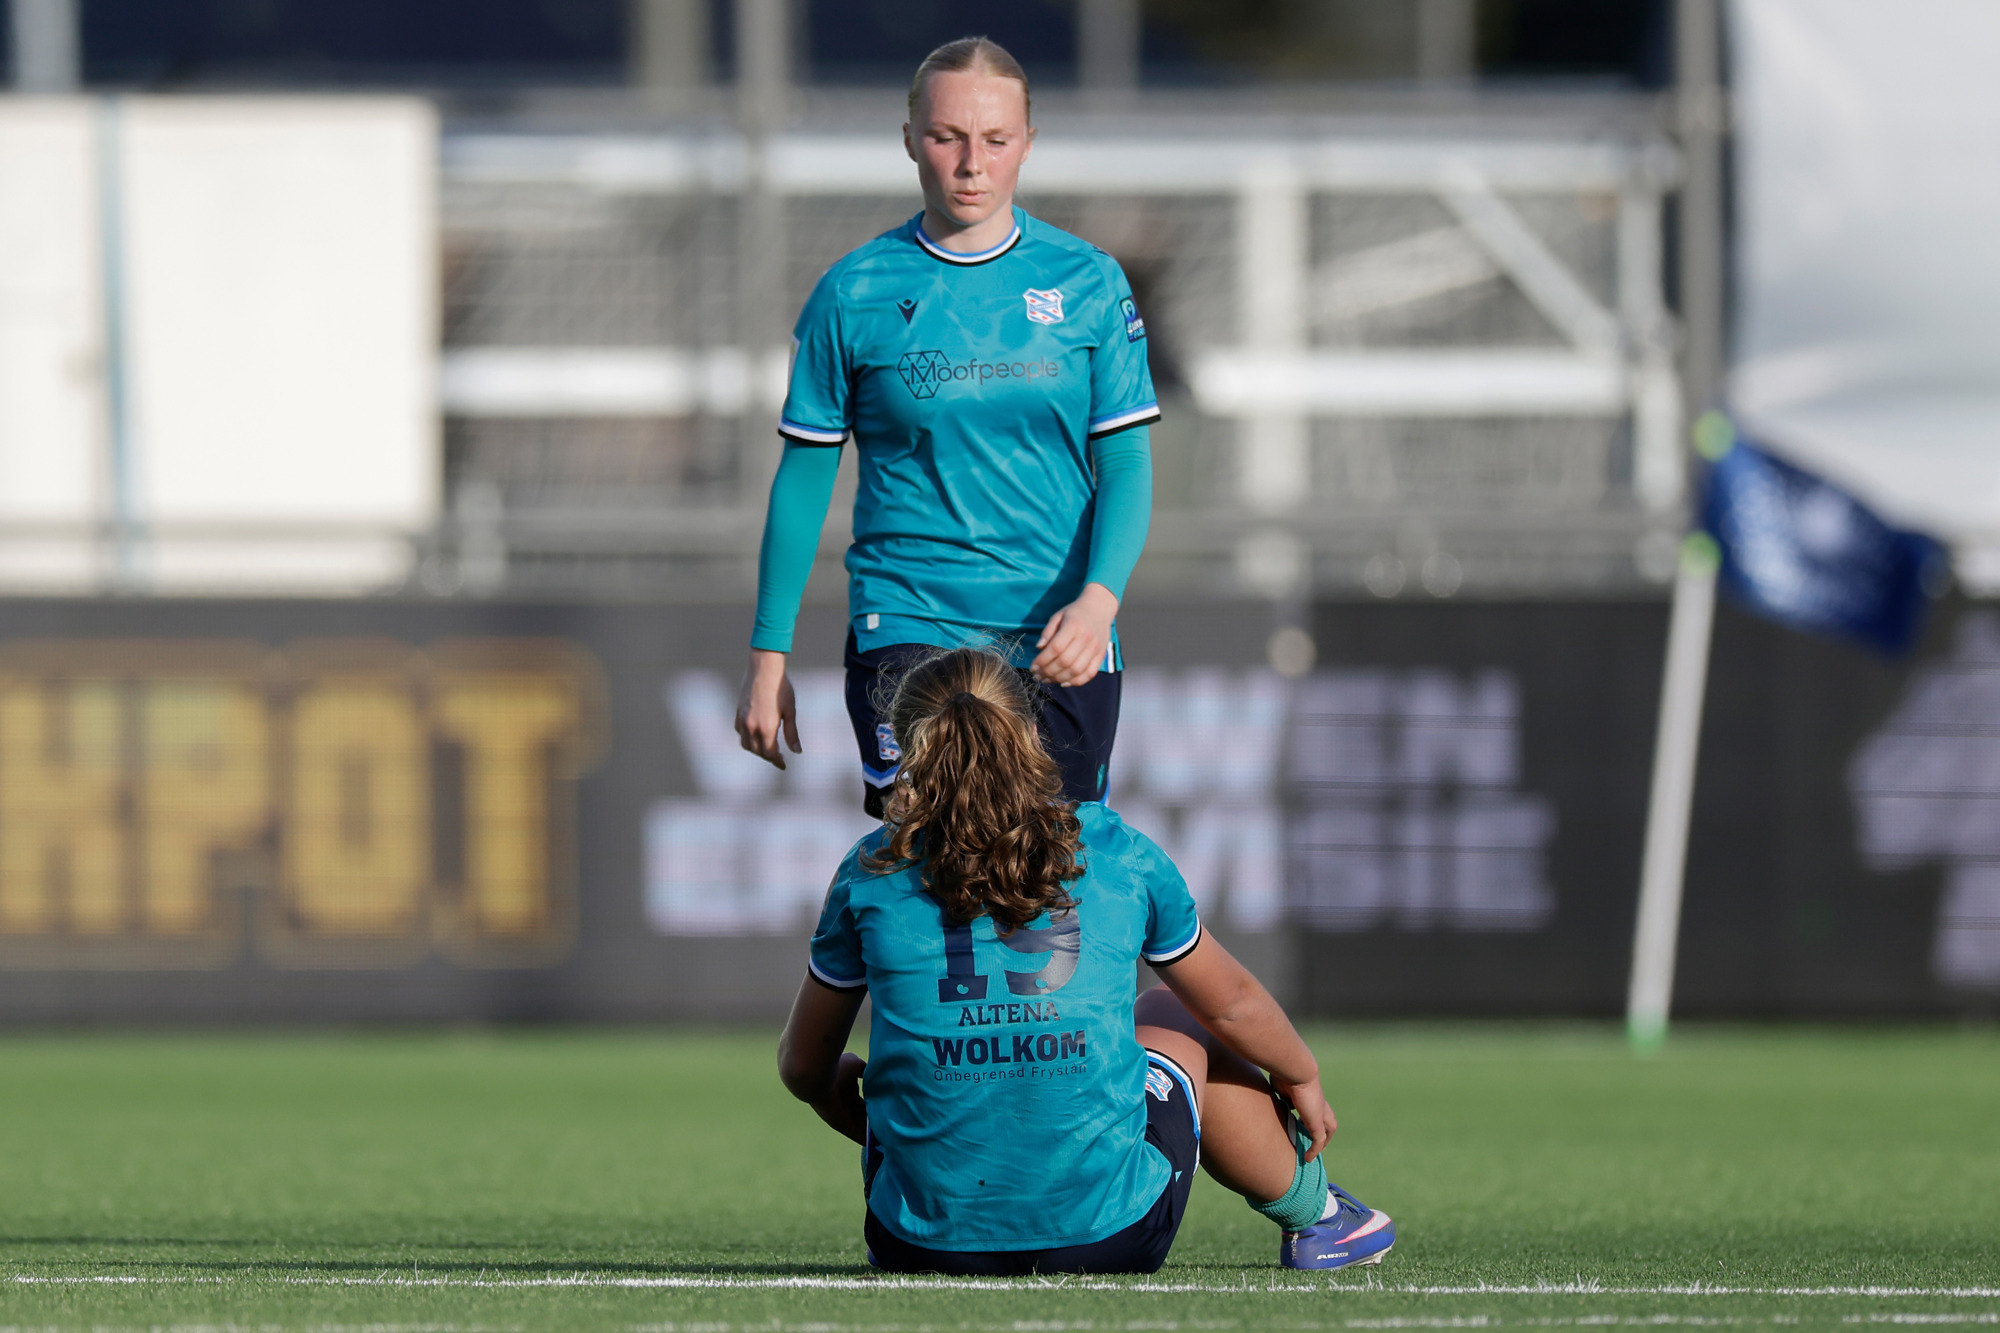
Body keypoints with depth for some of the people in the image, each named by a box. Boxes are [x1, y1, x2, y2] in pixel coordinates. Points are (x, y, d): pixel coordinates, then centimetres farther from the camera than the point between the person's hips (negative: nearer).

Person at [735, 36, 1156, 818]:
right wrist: (767, 656, 6)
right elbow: (804, 476, 6)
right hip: (907, 628, -2)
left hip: (1060, 642, 2)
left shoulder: (1088, 283, 3)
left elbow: (1126, 465, 2)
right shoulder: (855, 295, 0)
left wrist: (1098, 600, -16)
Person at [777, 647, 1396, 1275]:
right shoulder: (1118, 852, 3)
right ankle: (1311, 1215, 48)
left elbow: (805, 1067, 14)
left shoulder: (872, 871, 2)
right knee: (1175, 1022, 32)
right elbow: (1232, 1004, 18)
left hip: (924, 1244, 0)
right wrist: (1301, 1079, 39)